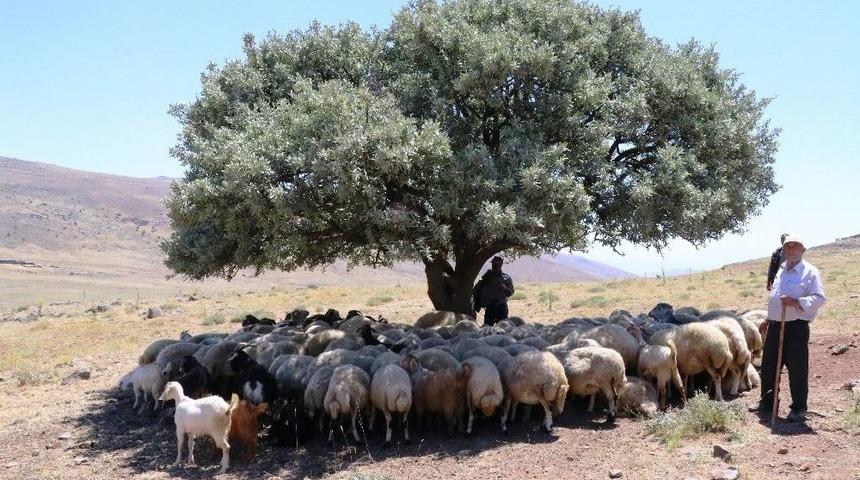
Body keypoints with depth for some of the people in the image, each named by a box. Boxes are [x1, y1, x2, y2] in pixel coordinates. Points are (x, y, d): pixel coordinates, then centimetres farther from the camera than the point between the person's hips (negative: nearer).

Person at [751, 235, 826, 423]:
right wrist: (768, 319, 23)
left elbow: (820, 298, -17)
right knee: (768, 367, 14)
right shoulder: (781, 270, 16)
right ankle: (767, 403, 27)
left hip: (796, 328, -7)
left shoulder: (810, 272, -7)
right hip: (775, 326, 8)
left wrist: (796, 302, -28)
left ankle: (799, 409, 11)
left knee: (798, 370, 0)